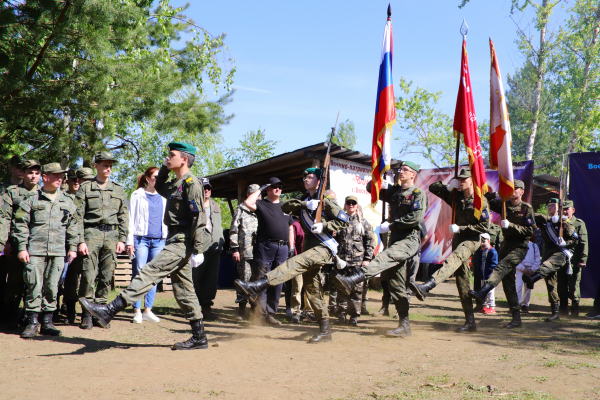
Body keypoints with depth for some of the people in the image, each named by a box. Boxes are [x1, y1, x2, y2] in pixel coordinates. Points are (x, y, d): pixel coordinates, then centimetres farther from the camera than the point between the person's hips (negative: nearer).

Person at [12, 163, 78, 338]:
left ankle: (47, 322, 12)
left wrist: (72, 248, 12)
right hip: (35, 251, -2)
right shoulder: (31, 200, 5)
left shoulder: (67, 202, 14)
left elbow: (72, 227, 18)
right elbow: (21, 224, 3)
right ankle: (32, 322, 6)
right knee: (34, 286, -4)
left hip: (58, 251, 2)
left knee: (52, 287, 3)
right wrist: (22, 248, -4)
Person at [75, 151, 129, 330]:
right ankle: (87, 314, 2)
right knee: (88, 276, -7)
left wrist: (122, 239, 5)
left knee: (106, 276, 4)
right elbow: (78, 216, 0)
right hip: (91, 233, -3)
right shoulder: (85, 188, 4)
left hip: (111, 235, 3)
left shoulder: (118, 190, 13)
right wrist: (81, 241, -8)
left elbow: (124, 217, 13)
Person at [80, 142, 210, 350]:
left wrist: (197, 250, -21)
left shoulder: (191, 182, -10)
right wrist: (164, 168, 20)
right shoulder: (175, 184, 18)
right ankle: (199, 337, 14)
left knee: (148, 274, -16)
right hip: (175, 242, 10)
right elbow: (159, 187, 39)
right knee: (183, 290, 10)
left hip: (182, 243, -10)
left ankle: (109, 311, -20)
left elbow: (198, 217, -17)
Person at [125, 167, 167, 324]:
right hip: (141, 239, -4)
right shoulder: (137, 196, 4)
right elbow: (131, 219, 1)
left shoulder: (163, 197, 16)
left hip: (159, 240, 4)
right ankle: (137, 312, 1)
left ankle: (148, 310, 11)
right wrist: (130, 241, -6)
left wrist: (167, 241, 15)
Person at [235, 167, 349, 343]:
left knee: (295, 263, -31)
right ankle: (325, 331, 10)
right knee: (312, 291, 5)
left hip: (324, 247, -8)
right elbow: (285, 206, 3)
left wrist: (323, 226, -14)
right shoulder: (303, 202, 22)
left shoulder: (325, 201, 4)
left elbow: (343, 220, -2)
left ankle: (257, 286, -49)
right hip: (309, 248, 8)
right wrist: (305, 204, -11)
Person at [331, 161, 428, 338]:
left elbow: (416, 218, -15)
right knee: (396, 284, 5)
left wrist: (390, 226, -11)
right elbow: (370, 188, 30)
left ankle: (351, 280, -57)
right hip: (395, 239, 8)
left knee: (386, 257, -35)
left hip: (410, 239, -8)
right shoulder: (395, 191, 20)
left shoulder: (418, 194, 0)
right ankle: (404, 325, 9)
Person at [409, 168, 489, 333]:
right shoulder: (456, 196, 11)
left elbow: (485, 226, -10)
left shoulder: (480, 201, -6)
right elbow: (433, 188, 17)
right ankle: (470, 322, 9)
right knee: (461, 278, 4)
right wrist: (449, 186, 0)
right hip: (458, 239, 7)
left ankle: (426, 287, -60)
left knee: (454, 258, -36)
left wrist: (461, 228, -14)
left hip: (472, 239, -7)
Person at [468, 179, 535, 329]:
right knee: (508, 281, 5)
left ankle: (483, 292, -51)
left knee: (502, 267, -32)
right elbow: (488, 201, 21)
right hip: (506, 245, 6)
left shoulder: (527, 208, -3)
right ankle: (516, 318, 11)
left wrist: (510, 226, -19)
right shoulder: (504, 204, 12)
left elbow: (529, 231, -10)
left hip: (520, 247, -6)